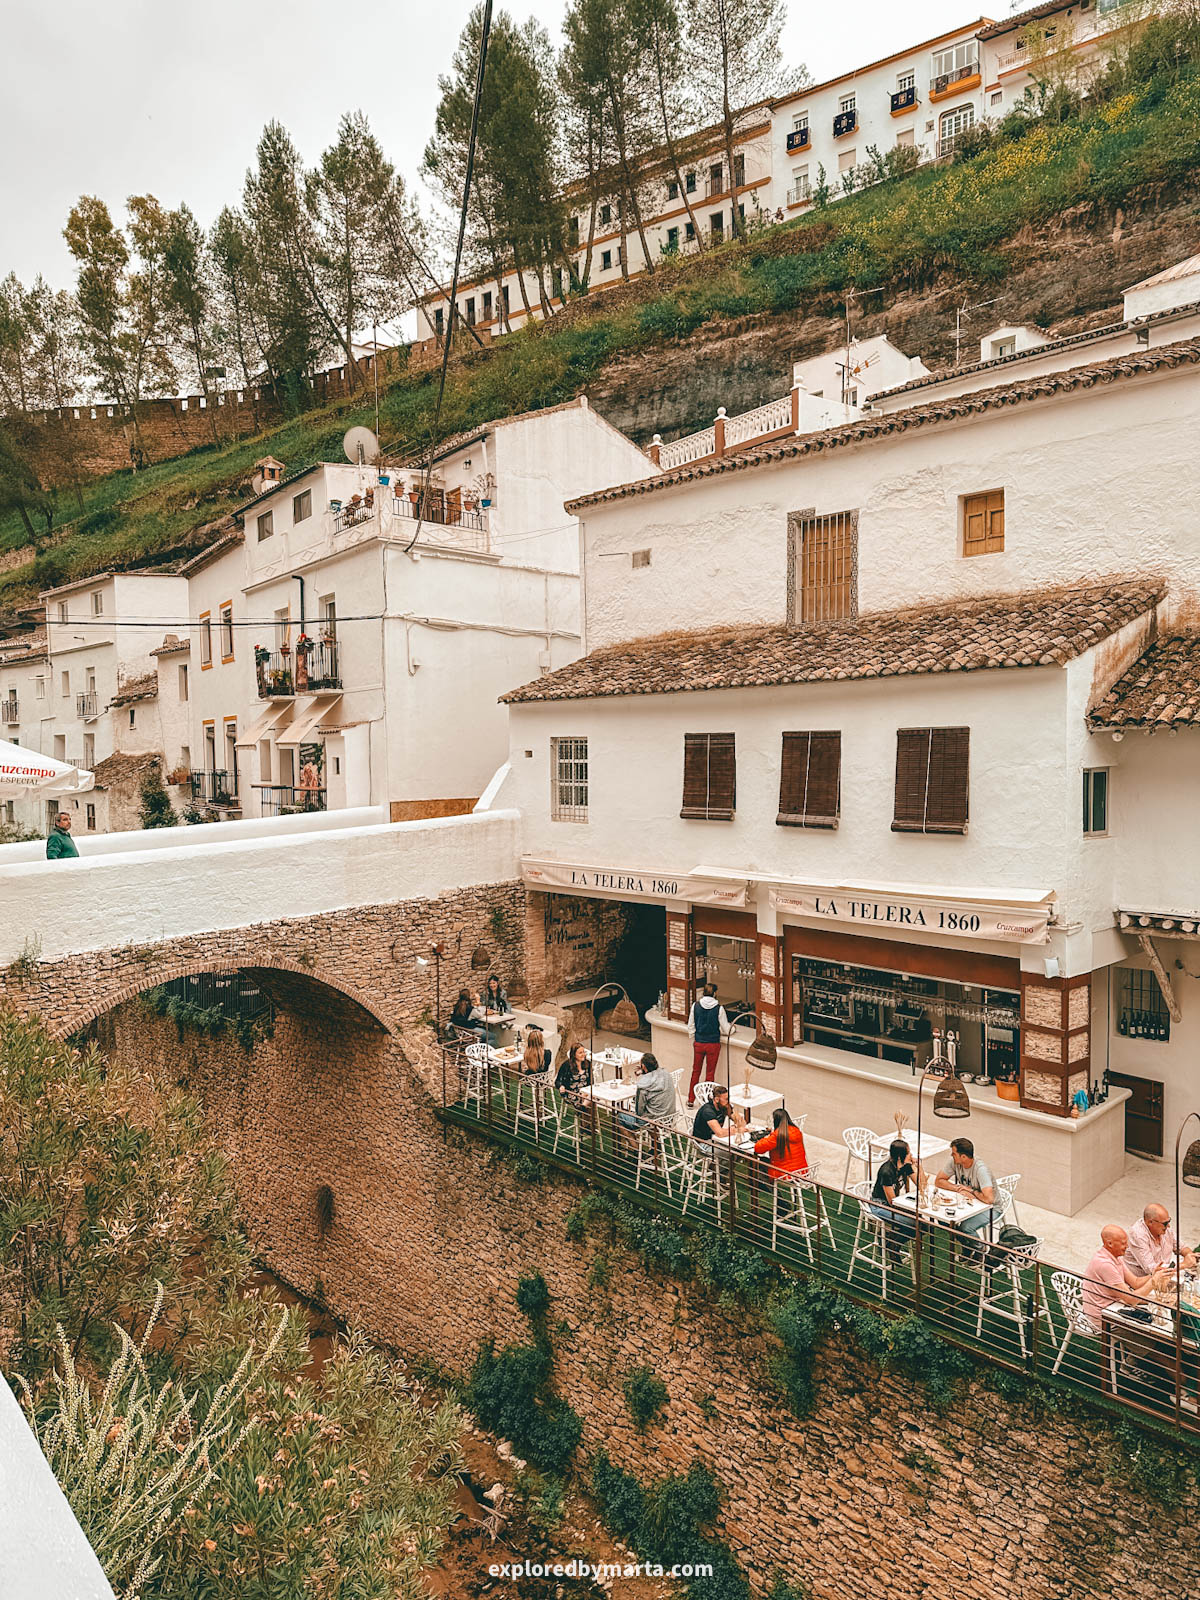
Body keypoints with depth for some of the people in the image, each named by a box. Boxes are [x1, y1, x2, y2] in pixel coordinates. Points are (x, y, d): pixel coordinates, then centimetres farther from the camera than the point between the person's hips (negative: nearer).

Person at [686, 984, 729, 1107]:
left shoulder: (696, 1006, -5)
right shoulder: (719, 1008, -12)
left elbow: (690, 1026, 3)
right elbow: (725, 1029, -5)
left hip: (698, 1043, 2)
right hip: (713, 1044, -2)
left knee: (696, 1072, 15)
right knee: (710, 1073, 9)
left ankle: (690, 1101, 20)